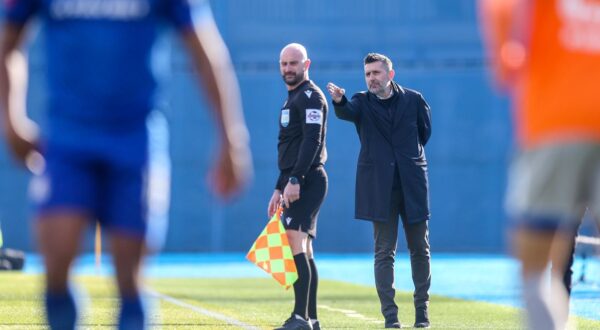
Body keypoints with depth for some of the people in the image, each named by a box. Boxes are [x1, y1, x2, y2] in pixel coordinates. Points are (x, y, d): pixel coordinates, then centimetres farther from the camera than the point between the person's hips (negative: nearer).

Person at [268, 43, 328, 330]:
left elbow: (312, 141, -19)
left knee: (295, 241, -19)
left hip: (308, 181, -10)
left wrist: (295, 180, -26)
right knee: (303, 249, 9)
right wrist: (279, 189, 24)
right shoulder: (292, 99, 22)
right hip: (295, 184, 10)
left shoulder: (311, 96, -8)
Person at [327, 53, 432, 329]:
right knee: (384, 252, -2)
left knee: (419, 249, 7)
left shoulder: (413, 99, 4)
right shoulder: (362, 102, 2)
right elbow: (346, 112, -20)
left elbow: (425, 130, 17)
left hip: (412, 184, 1)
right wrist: (339, 100, -41)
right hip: (380, 187, -1)